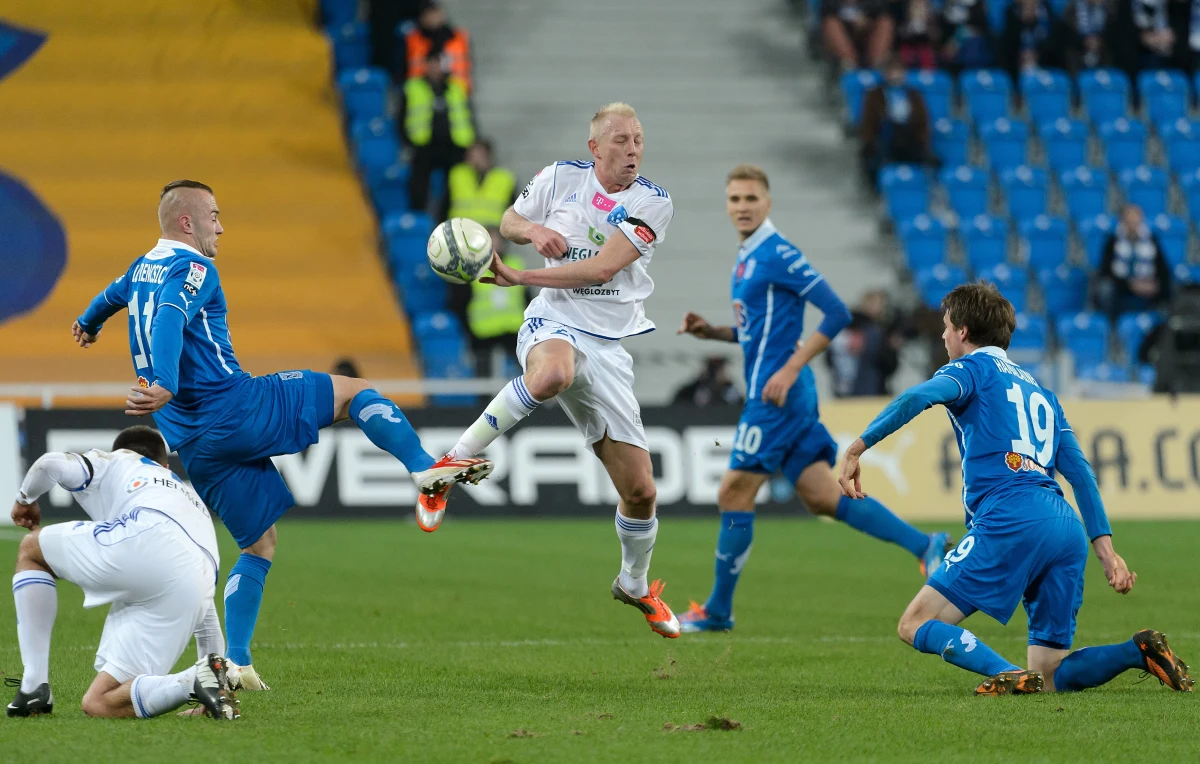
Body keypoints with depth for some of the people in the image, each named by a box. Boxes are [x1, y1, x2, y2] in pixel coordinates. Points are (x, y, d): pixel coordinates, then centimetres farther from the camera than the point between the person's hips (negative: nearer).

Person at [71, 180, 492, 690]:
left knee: (259, 545, 14)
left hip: (194, 446, 8)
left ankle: (235, 662, 4)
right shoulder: (191, 269, -8)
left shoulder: (143, 269, 20)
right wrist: (166, 387, -43)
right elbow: (169, 322, -27)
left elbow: (113, 295, 43)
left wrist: (89, 324, 66)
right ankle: (425, 469, -11)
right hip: (236, 410, -8)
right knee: (355, 392, 4)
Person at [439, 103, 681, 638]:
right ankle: (452, 463, -31)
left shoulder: (653, 202, -4)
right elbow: (508, 222, 17)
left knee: (639, 488, 3)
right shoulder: (560, 178, 2)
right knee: (553, 374, -43)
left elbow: (603, 268, -13)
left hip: (609, 347, 2)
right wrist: (532, 230, -7)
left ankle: (635, 585, 32)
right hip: (553, 325, -2)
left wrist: (520, 277, -16)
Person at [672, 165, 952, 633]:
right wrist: (711, 332, 11)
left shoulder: (778, 254, -12)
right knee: (823, 498, 6)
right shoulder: (747, 258, 17)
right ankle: (924, 545, 5)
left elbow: (837, 313, -17)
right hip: (783, 398, 10)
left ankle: (717, 612, 6)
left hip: (776, 397, -10)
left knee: (734, 495, -3)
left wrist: (790, 370, -20)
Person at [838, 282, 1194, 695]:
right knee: (1048, 676, 10)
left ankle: (1009, 675, -25)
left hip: (1010, 523, -7)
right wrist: (1104, 547, 19)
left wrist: (858, 447, -13)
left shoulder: (973, 368, 10)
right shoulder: (1038, 390, 31)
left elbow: (917, 397, -13)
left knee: (916, 624, -2)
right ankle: (1139, 650, -13)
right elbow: (1079, 470, 24)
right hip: (1067, 531, 7)